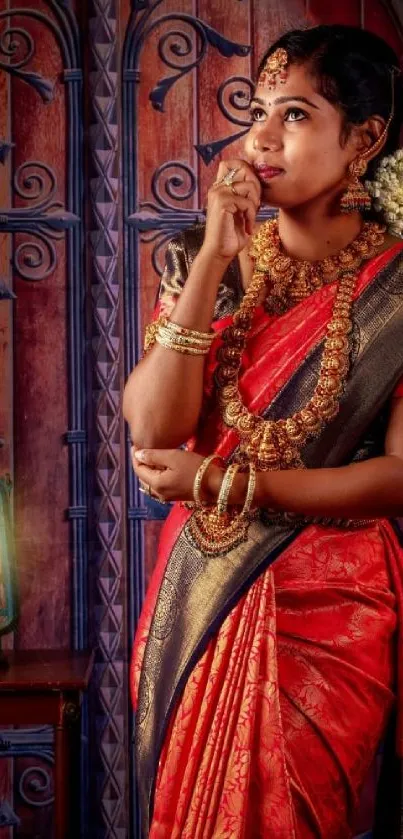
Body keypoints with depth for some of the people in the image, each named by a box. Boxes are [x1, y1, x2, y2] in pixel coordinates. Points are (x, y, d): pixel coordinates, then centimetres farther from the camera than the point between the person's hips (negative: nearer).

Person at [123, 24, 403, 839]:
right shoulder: (206, 258, 0)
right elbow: (153, 428, -11)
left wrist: (223, 482, -17)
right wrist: (213, 260, -17)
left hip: (327, 605, -3)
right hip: (199, 591, 3)